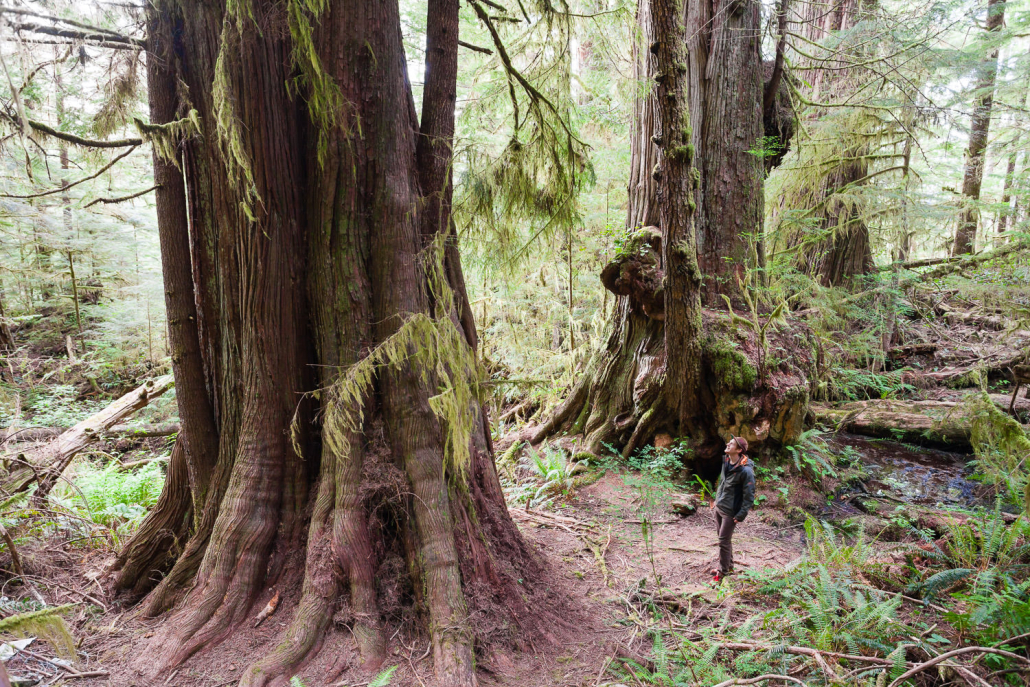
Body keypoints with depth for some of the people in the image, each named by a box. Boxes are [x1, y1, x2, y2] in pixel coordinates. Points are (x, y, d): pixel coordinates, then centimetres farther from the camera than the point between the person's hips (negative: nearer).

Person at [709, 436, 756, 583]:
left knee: (724, 541, 2)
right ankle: (729, 566, 36)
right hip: (719, 507, 8)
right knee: (723, 538, 19)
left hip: (730, 512, -8)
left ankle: (723, 571, 19)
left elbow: (749, 496, -18)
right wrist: (716, 500, 18)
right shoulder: (726, 463, 2)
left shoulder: (745, 471, -22)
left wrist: (741, 515, -17)